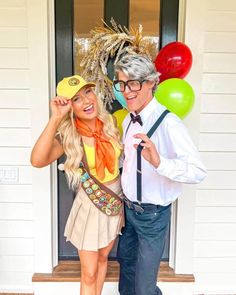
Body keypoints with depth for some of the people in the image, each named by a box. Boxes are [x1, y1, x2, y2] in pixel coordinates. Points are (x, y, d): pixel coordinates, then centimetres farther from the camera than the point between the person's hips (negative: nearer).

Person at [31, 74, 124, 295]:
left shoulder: (110, 122, -7)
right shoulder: (68, 136, -19)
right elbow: (37, 161, -39)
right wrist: (55, 119, -38)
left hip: (116, 199, 4)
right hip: (91, 204, -4)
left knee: (103, 257, 26)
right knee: (89, 274, 10)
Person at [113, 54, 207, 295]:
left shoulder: (168, 122, -25)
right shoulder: (128, 120, 2)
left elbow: (198, 171, -34)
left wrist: (159, 162, -49)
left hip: (152, 212, -7)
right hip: (129, 207, 7)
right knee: (125, 259, 29)